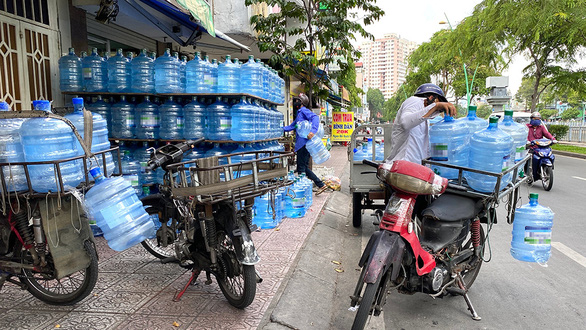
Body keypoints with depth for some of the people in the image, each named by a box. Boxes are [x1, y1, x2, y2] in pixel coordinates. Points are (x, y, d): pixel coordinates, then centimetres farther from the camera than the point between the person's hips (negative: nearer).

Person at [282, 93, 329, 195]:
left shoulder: (304, 111, -6)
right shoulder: (299, 114, 25)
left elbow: (315, 117, -24)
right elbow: (291, 126, 31)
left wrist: (313, 131, -38)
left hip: (304, 143, -10)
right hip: (301, 144, 10)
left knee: (301, 168, -4)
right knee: (304, 168, 12)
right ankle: (321, 185, 15)